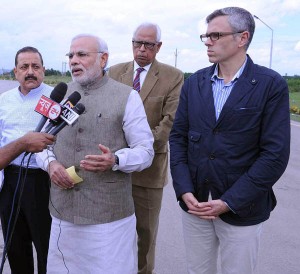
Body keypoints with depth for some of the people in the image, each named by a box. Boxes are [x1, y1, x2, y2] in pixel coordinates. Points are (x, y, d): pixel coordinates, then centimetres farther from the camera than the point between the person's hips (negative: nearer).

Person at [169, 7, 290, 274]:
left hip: (241, 209, -3)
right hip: (195, 202, 4)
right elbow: (178, 137, 5)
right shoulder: (194, 82, 4)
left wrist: (229, 202, -15)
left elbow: (275, 154, -13)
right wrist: (184, 191, -6)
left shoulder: (271, 85, -9)